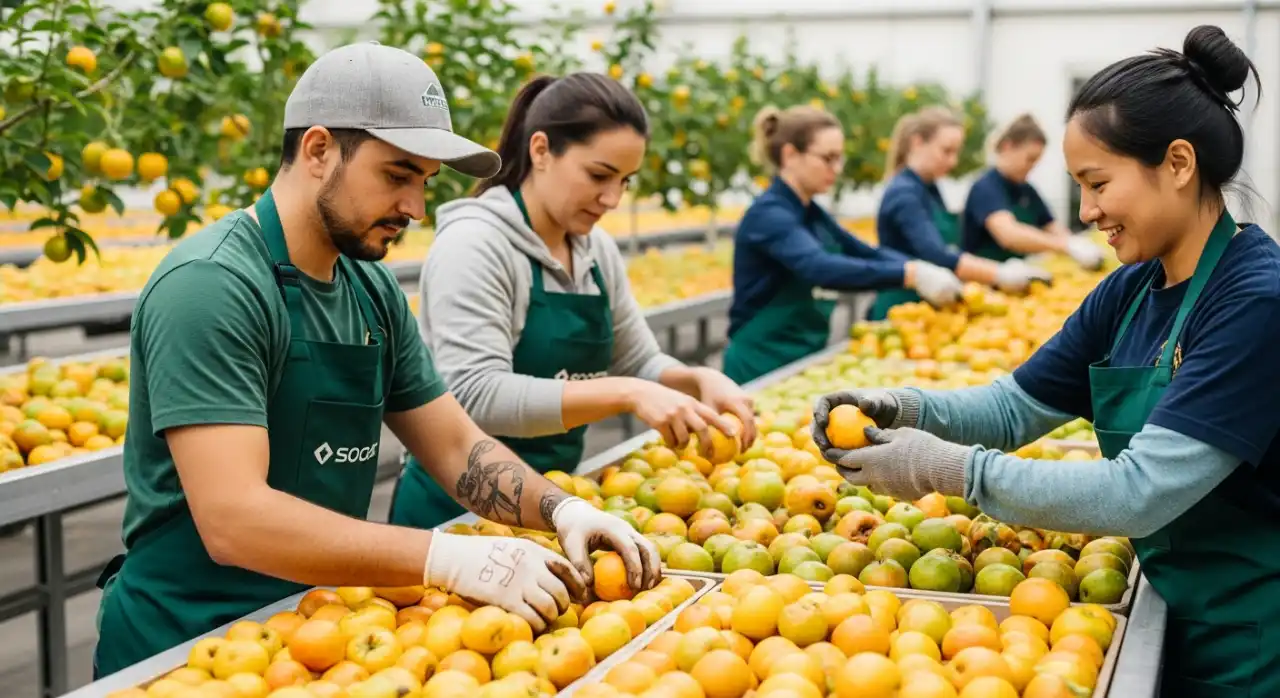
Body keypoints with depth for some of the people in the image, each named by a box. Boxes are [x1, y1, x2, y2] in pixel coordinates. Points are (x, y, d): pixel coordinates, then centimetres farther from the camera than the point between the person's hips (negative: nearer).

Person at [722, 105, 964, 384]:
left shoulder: (811, 213, 11)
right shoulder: (769, 214, -17)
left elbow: (867, 254, 16)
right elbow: (819, 268, -33)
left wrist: (927, 271, -4)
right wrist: (910, 275, -40)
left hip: (806, 362, 9)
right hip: (762, 367, -9)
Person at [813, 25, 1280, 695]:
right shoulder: (1130, 292, 3)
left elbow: (1140, 493, -27)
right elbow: (1016, 406, 9)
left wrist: (949, 469, -23)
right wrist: (902, 408, -10)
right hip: (1173, 613, 7)